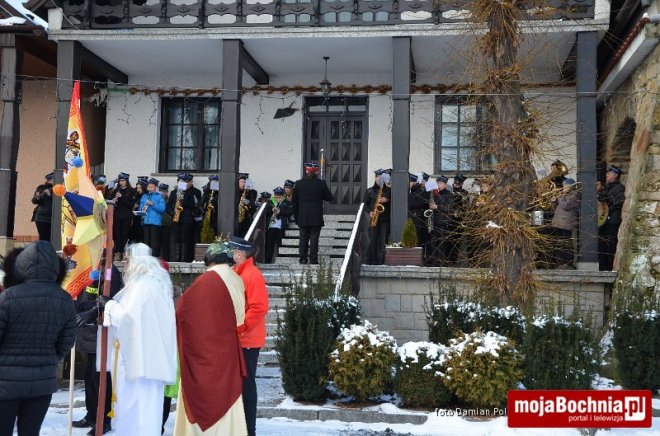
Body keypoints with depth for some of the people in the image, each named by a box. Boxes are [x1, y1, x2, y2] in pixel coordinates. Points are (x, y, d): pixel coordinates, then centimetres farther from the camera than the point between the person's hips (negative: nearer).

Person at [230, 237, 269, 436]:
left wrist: (240, 327, -21)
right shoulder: (236, 273, 14)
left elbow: (259, 308, -20)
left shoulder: (253, 275, -14)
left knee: (246, 384, -2)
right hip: (235, 339, 9)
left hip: (247, 340, -9)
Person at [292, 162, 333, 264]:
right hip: (316, 217, -2)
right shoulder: (321, 184, -6)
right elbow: (329, 198, 3)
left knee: (303, 238, 9)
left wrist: (296, 217, 15)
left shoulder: (299, 184, 1)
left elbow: (295, 202, 7)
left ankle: (303, 259, 8)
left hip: (302, 217, 2)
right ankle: (313, 260, 0)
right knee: (314, 238, 1)